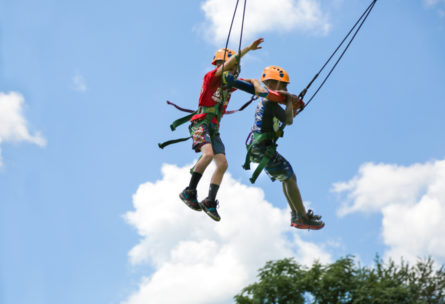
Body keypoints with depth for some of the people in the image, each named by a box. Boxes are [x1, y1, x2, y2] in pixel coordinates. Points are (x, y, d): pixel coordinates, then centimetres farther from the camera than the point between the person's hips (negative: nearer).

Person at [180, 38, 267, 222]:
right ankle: (189, 192, -24)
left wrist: (259, 87, -6)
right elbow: (229, 62, -17)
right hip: (200, 124, -8)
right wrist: (248, 48, -22)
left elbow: (251, 81, 17)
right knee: (208, 154, -30)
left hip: (214, 129, 8)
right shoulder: (211, 77, -3)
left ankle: (210, 201, 0)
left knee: (222, 164, -5)